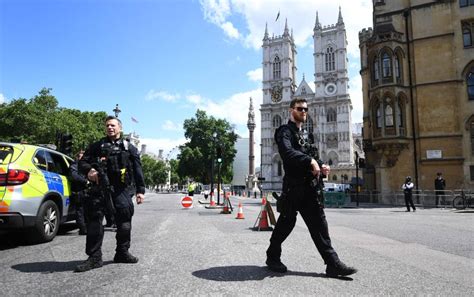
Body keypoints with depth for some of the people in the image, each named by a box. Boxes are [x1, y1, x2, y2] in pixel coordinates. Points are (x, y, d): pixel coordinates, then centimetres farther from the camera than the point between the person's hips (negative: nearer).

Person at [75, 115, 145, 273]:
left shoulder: (129, 148, 14)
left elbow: (138, 171, 9)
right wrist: (89, 169, -13)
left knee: (124, 222, 5)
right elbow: (82, 162, 11)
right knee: (94, 221, -7)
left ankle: (122, 253, 21)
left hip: (122, 190, 0)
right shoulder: (97, 146, 16)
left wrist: (140, 190, 1)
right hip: (100, 189, 0)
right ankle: (94, 257, 0)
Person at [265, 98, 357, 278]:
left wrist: (321, 167, 2)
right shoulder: (285, 131, -4)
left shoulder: (304, 134, 22)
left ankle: (333, 264, 5)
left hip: (308, 186, 8)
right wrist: (310, 161, -28)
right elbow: (287, 152, -24)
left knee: (319, 222, 3)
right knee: (286, 223, 2)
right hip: (293, 186, -8)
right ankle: (272, 257, 21)